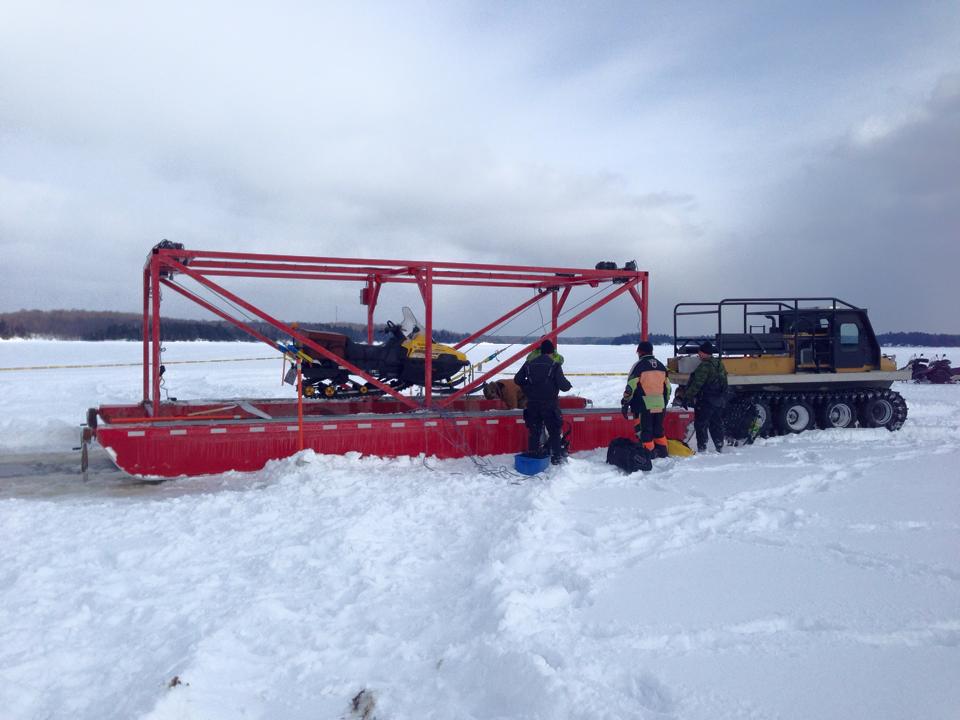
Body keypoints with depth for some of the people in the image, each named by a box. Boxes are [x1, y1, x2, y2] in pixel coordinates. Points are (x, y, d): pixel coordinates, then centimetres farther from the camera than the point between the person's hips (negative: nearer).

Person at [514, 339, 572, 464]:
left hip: (532, 404, 4)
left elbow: (517, 380, 5)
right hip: (549, 405, -3)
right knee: (554, 431, 9)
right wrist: (569, 385, 8)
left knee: (533, 431, 12)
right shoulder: (554, 365, -11)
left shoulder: (529, 364, 1)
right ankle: (557, 457, 10)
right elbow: (563, 385, -14)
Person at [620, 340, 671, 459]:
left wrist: (625, 403, -6)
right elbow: (667, 387, 17)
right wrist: (665, 402, 26)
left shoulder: (639, 365, -8)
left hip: (644, 405, -6)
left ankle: (649, 453, 0)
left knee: (645, 430, 0)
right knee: (658, 429, 18)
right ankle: (662, 451, 22)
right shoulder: (661, 366, 11)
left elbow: (631, 387, -12)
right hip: (660, 405, 6)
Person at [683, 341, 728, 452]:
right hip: (719, 401, 9)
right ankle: (720, 447, 21)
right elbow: (724, 384, 18)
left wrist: (687, 398, -19)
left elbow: (696, 384, -23)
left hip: (705, 401, -9)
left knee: (700, 424, -1)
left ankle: (702, 448, -2)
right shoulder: (720, 364, 11)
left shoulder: (705, 366, -18)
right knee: (717, 424, 16)